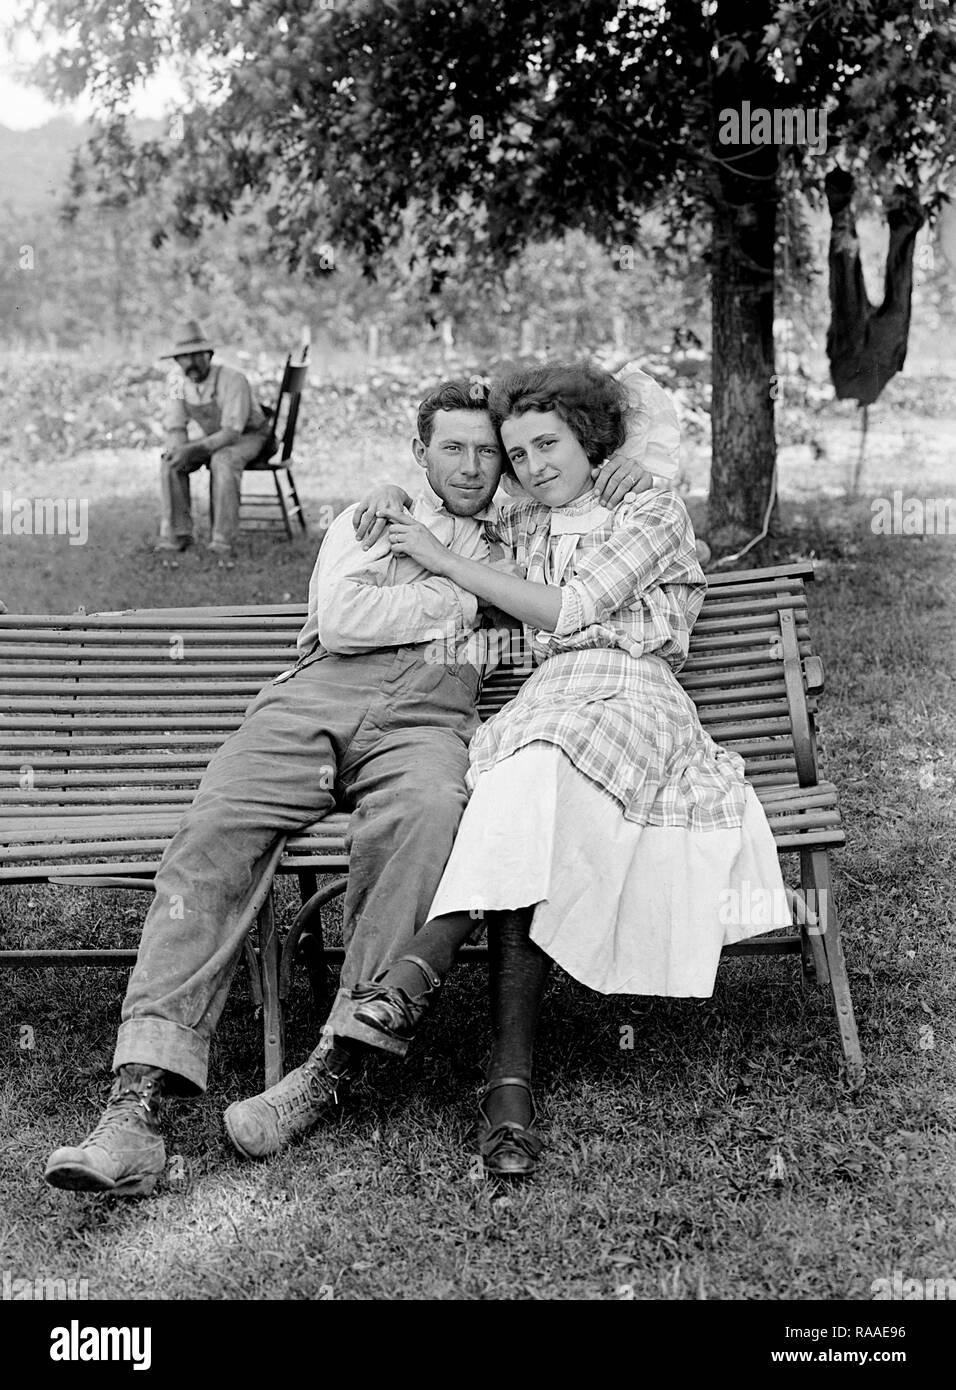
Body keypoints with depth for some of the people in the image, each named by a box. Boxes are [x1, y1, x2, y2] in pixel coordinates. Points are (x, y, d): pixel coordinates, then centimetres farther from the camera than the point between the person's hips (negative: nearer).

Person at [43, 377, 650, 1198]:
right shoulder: (366, 521, 27)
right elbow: (341, 621, 6)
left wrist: (629, 482, 16)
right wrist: (465, 599, 8)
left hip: (428, 721, 0)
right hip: (312, 703, 1)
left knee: (425, 815, -39)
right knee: (213, 836, -28)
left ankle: (335, 1068, -35)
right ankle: (140, 1099, -34)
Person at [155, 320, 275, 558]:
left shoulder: (232, 380, -29)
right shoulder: (179, 388, -8)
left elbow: (232, 432, -33)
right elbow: (176, 429, -7)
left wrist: (193, 449, -43)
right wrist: (179, 450, -32)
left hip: (250, 436, -6)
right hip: (216, 441, 6)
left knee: (223, 460, -37)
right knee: (170, 461, -18)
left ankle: (223, 538, -32)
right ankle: (177, 533, -13)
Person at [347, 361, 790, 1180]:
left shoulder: (656, 513, 13)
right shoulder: (521, 529, 28)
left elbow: (566, 608, -1)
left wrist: (442, 558, 2)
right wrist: (398, 507, 19)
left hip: (632, 694, -3)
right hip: (548, 701, 3)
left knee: (532, 771, -40)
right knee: (526, 845, -34)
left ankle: (424, 967, -51)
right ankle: (511, 1079, -44)